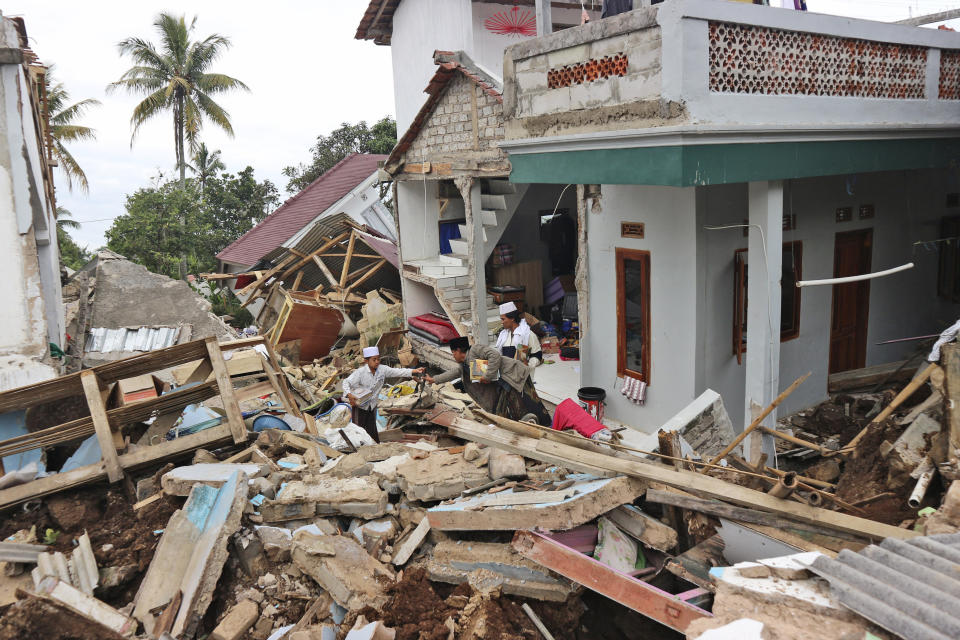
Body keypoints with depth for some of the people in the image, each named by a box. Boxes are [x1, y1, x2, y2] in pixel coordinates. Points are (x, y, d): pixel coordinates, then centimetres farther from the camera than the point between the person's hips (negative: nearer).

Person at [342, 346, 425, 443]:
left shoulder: (382, 369, -6)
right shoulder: (360, 372, -17)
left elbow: (398, 372, -13)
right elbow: (346, 382, -15)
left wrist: (415, 371, -25)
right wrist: (349, 395, -32)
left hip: (372, 406, 4)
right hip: (359, 406, -4)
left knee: (372, 431, 8)